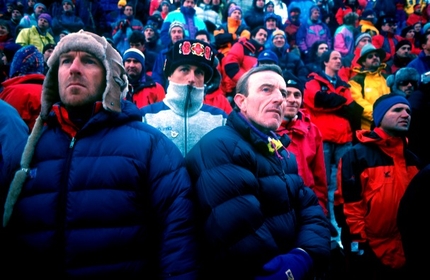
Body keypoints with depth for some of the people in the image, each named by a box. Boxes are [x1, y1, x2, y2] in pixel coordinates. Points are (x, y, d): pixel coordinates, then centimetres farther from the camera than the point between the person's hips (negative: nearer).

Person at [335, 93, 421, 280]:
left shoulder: (412, 160, 11)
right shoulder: (357, 156, -11)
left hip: (404, 253, 6)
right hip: (369, 251, -6)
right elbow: (349, 203, -15)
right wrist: (359, 242, -15)